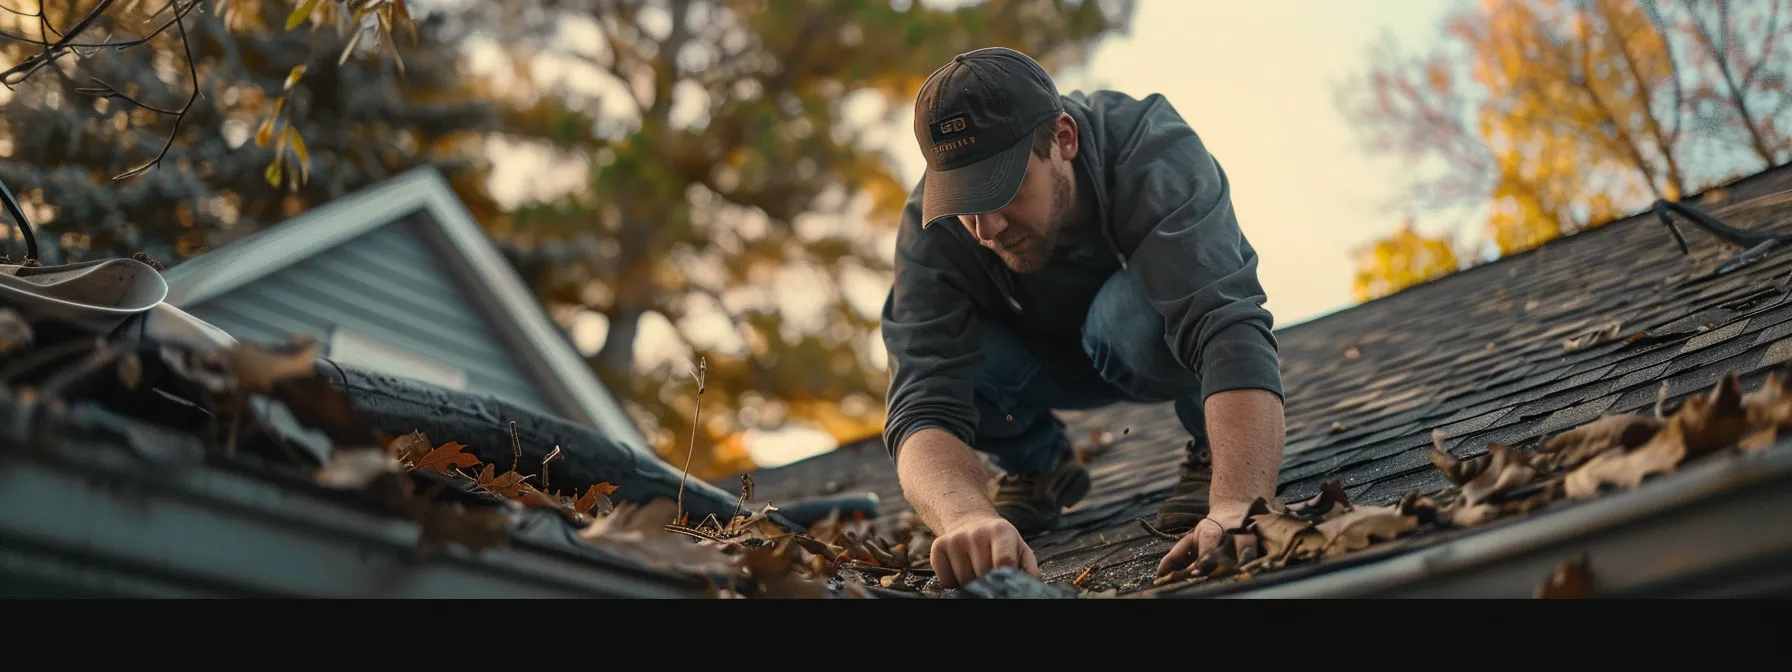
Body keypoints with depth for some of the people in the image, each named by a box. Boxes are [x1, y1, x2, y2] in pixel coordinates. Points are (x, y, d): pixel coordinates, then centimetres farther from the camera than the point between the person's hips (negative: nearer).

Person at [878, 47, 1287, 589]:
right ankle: (1036, 462, 2)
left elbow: (1232, 333, -50)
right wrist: (969, 519, -66)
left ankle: (1211, 449, -6)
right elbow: (923, 410, -42)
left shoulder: (1160, 160, -37)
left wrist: (1236, 511, -67)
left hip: (1160, 355, -2)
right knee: (909, 329, -28)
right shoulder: (929, 230, -30)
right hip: (1050, 363, 3)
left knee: (1133, 308, -38)